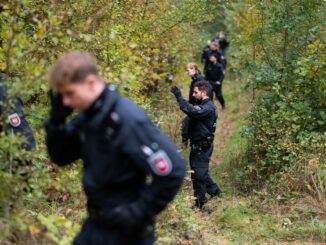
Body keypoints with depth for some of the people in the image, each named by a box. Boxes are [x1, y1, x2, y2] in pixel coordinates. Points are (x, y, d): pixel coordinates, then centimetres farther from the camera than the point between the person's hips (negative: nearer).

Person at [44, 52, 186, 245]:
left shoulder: (127, 120, -25)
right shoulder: (88, 116, 1)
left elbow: (173, 171, -27)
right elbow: (61, 157, 11)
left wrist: (139, 212, -22)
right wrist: (57, 120, -6)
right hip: (96, 224, 9)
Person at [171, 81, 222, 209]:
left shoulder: (208, 107, -22)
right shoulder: (204, 105, 13)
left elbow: (192, 111, -37)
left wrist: (179, 96, -35)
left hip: (202, 146, -10)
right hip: (199, 144, 10)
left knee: (198, 174, -2)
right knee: (201, 172, 21)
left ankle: (200, 202, 8)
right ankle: (215, 192, 34)